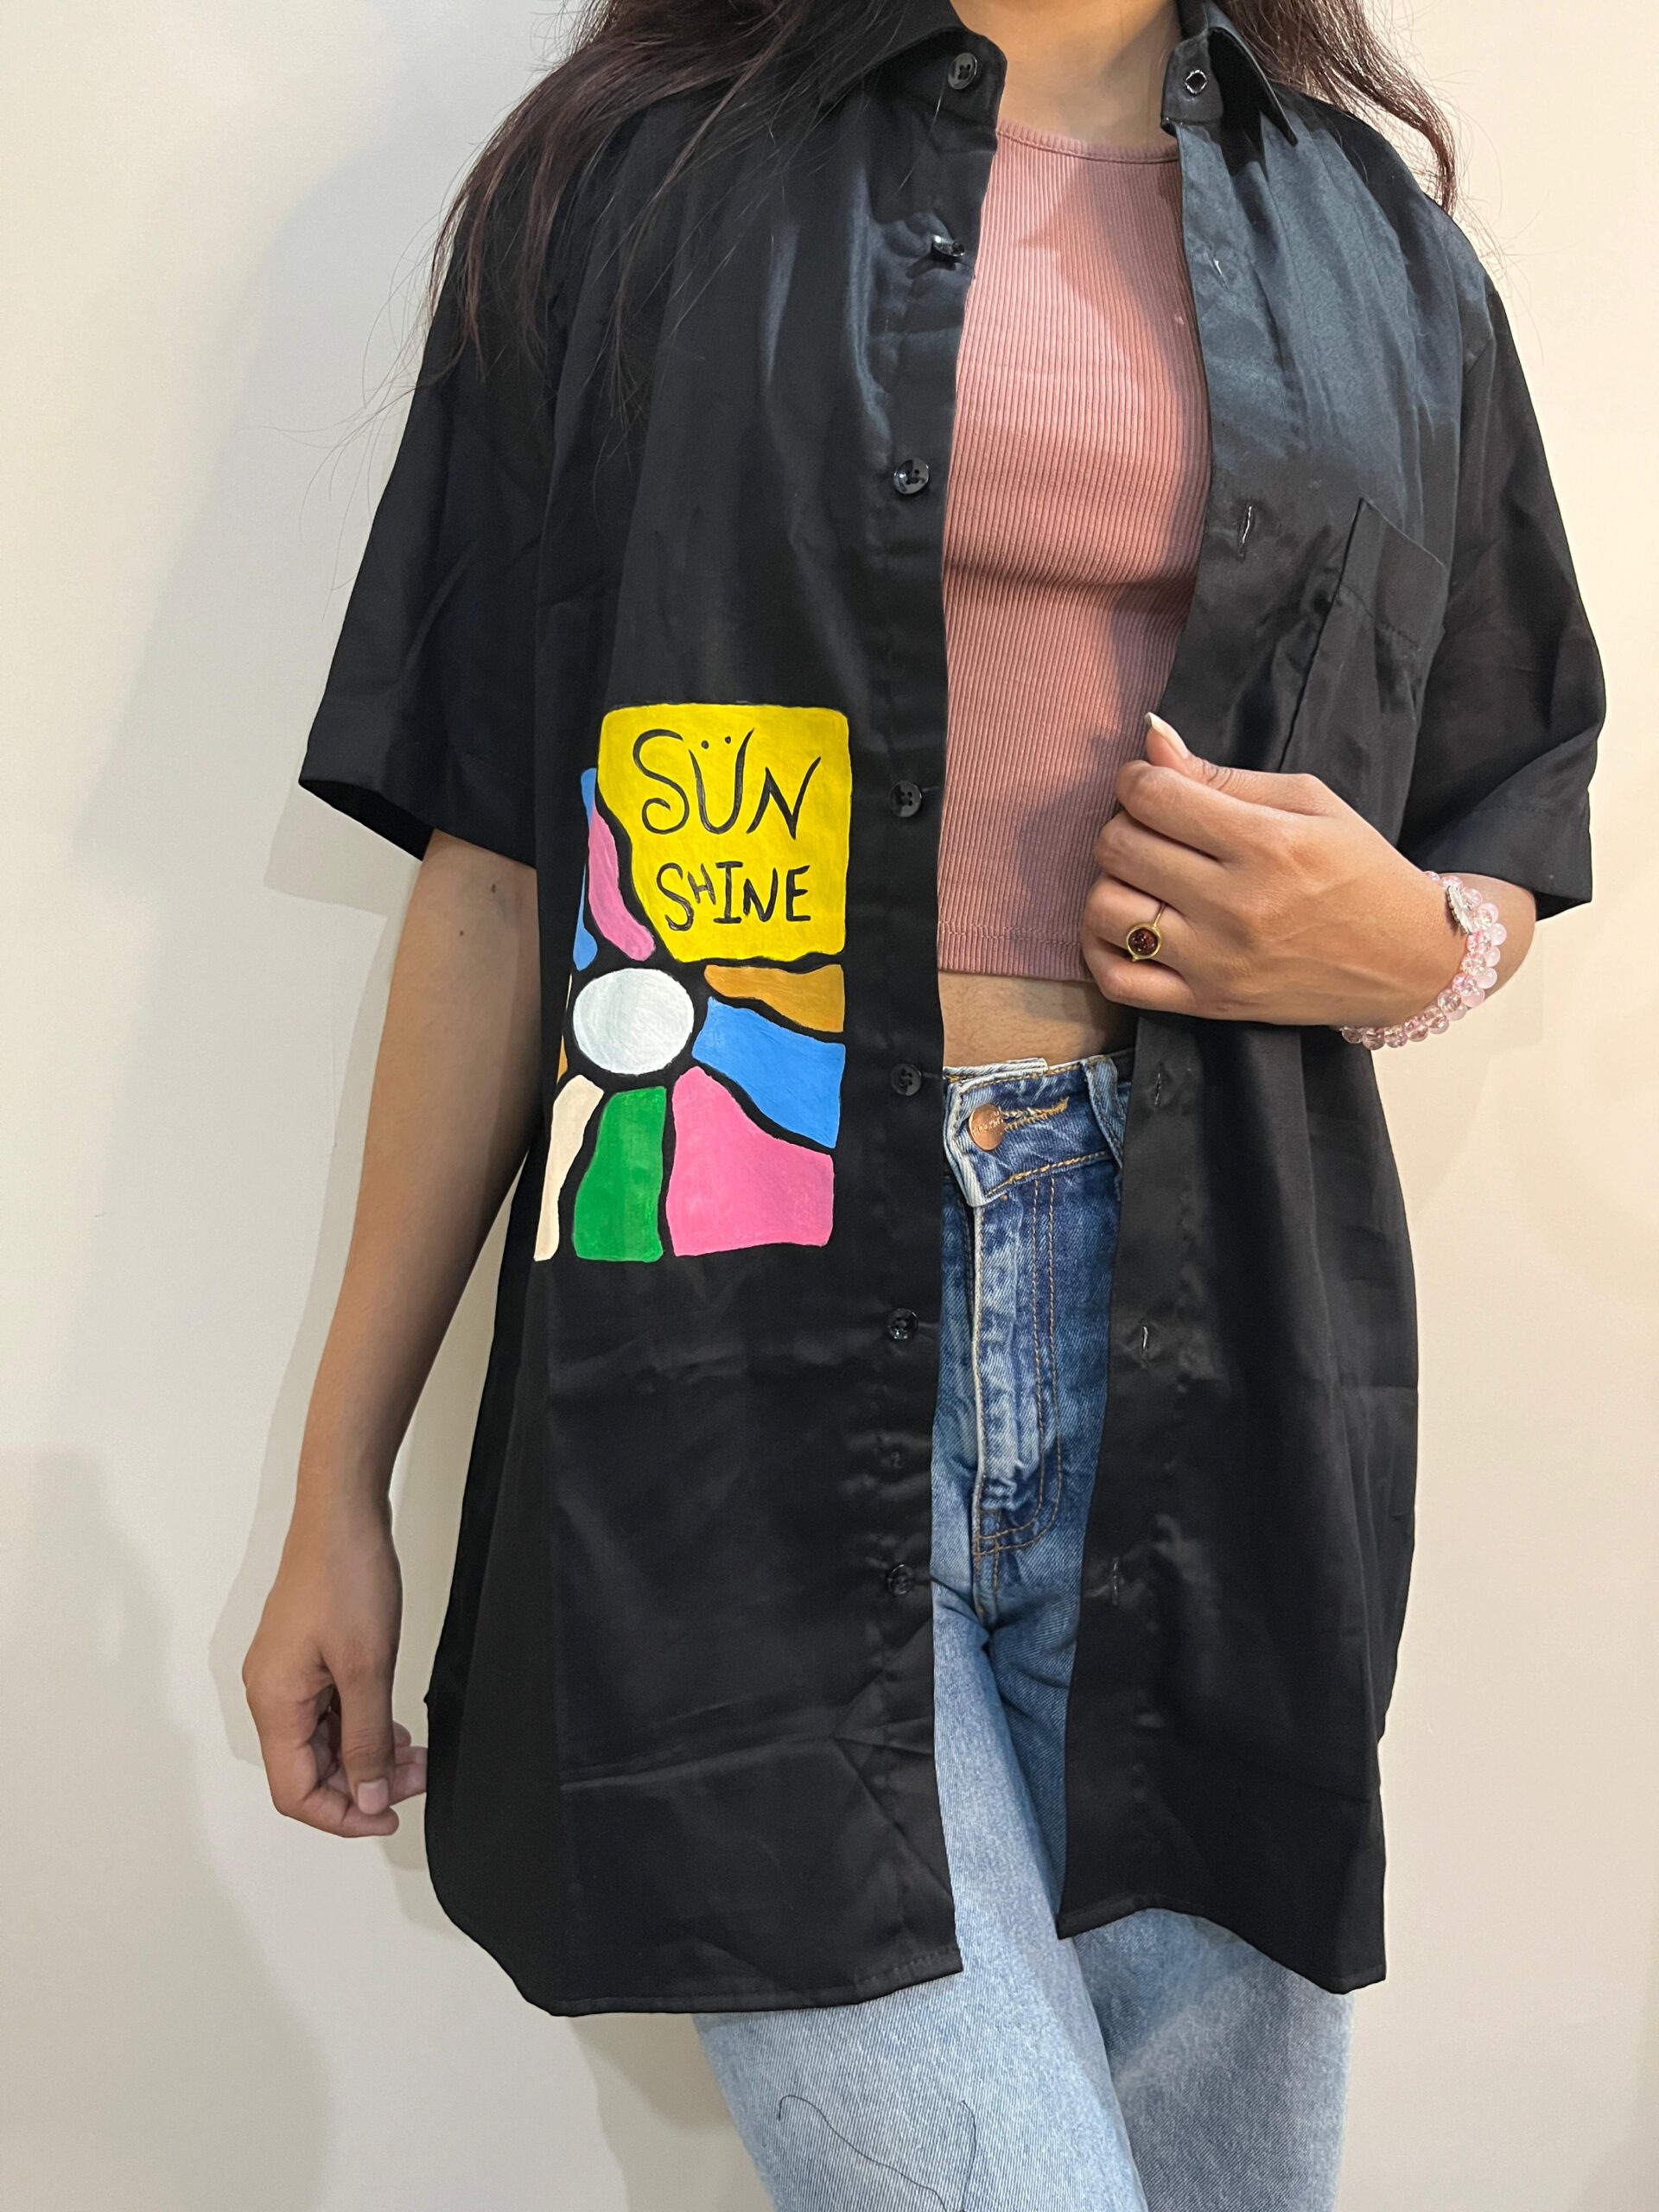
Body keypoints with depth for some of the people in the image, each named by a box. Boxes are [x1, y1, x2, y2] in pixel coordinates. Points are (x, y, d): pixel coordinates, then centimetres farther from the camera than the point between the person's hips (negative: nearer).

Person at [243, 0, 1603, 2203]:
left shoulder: (1379, 237, 15)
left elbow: (1515, 821, 22)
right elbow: (494, 865, 5)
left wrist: (1417, 945, -4)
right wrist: (342, 1479, 5)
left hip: (1215, 1355, 4)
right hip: (763, 1349, -3)